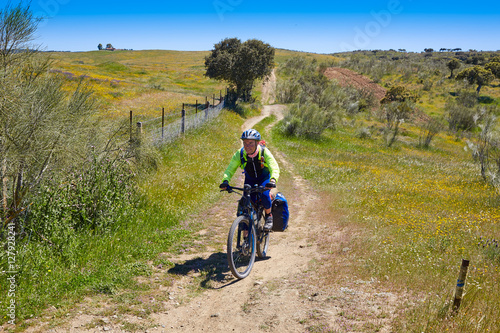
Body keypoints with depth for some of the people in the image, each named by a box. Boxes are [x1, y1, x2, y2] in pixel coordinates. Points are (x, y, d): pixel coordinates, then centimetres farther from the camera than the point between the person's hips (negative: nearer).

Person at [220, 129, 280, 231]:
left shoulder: (264, 152, -29)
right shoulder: (239, 154, -23)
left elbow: (275, 168, -37)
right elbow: (230, 169, -22)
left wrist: (273, 180, -57)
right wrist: (225, 181, -42)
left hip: (264, 178, -2)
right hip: (249, 179, 2)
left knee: (264, 195, -29)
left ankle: (269, 216, -2)